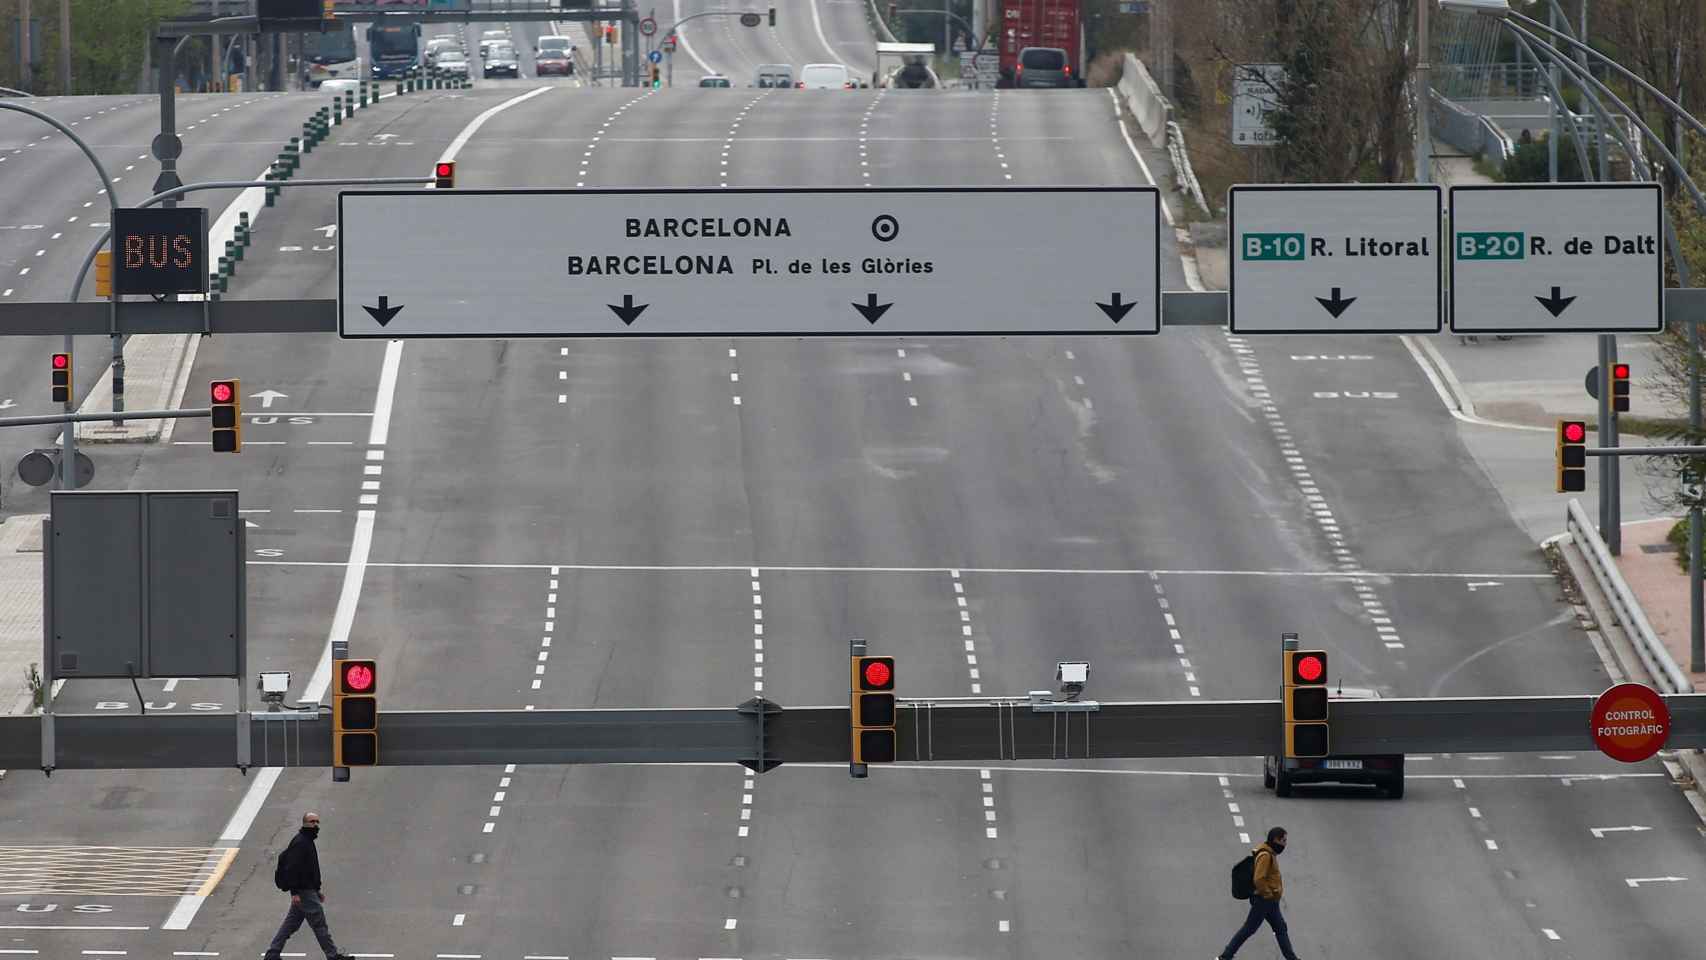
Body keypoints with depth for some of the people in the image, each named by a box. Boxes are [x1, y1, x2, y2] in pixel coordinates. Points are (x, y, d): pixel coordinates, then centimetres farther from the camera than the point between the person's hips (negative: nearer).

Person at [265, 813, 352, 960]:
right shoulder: (300, 843, -16)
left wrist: (317, 891, 25)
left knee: (291, 924, 13)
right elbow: (292, 869, -22)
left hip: (309, 890, 10)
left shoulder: (307, 841, 16)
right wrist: (295, 892, -26)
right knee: (319, 923, -2)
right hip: (304, 892, -10)